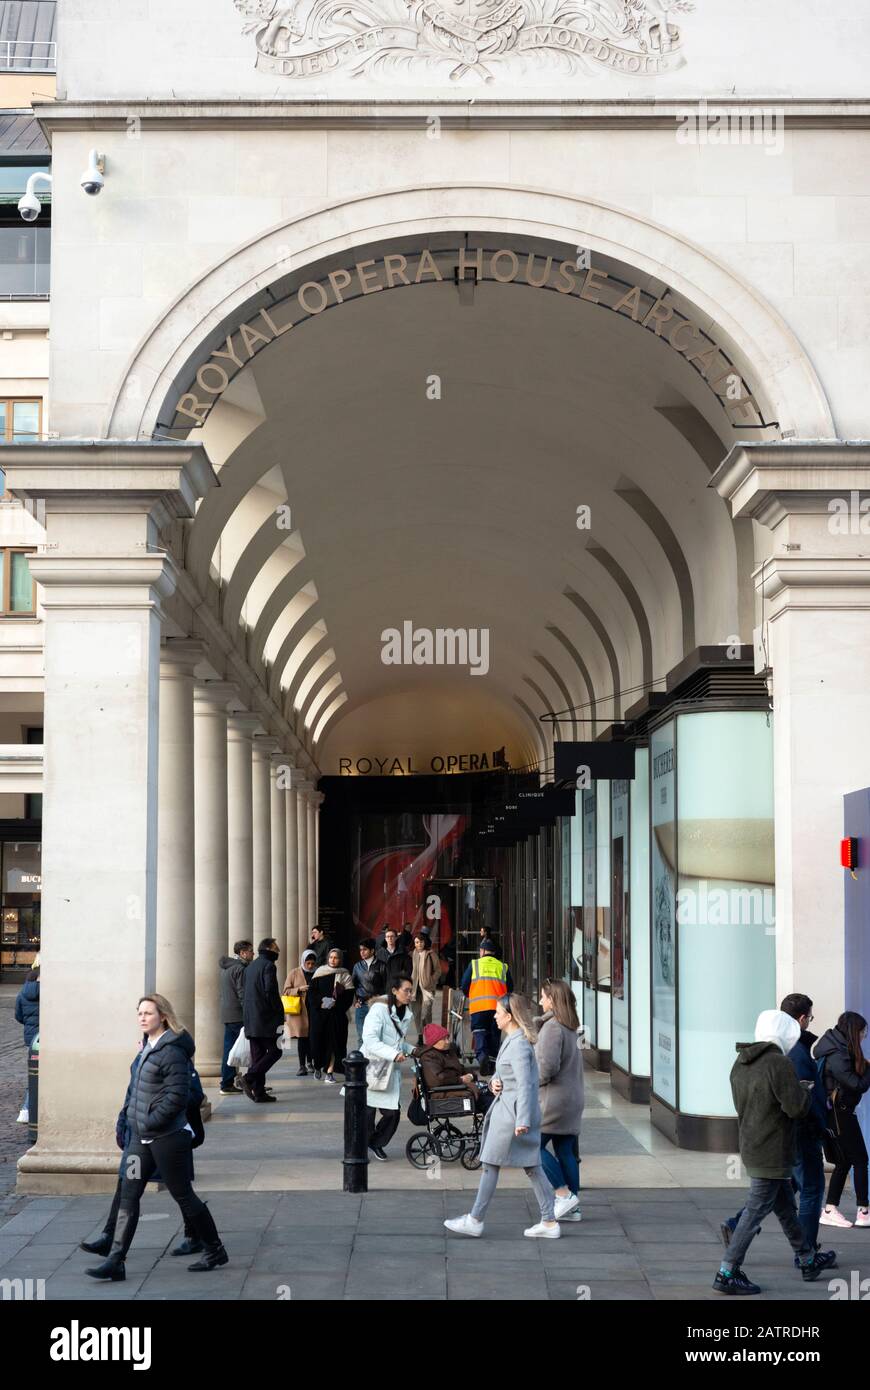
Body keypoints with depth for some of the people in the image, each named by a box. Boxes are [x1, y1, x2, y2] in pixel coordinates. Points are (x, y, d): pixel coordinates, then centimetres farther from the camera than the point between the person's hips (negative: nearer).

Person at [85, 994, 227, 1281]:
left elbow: (177, 1096, -21)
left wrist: (150, 1121, -16)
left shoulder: (171, 1052, -17)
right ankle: (115, 1262, 4)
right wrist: (130, 1115, 11)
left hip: (168, 1137, -9)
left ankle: (215, 1251, 21)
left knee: (183, 1195, 4)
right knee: (128, 1195, 3)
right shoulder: (147, 1047, 11)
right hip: (141, 1137, 9)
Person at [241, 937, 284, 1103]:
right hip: (266, 1019, -9)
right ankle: (249, 1078, -14)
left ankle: (259, 1093, 7)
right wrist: (279, 1012, -10)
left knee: (257, 1055, 9)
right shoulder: (268, 966, -10)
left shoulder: (250, 967, 17)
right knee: (274, 1051, -3)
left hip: (250, 1019, 9)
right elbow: (270, 992, -19)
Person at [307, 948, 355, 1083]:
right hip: (318, 1012, 1)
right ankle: (318, 1067, 21)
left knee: (333, 1041, -5)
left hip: (336, 1014, -1)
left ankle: (330, 1072, -3)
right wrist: (321, 1001, -13)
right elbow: (311, 991, 2)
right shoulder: (320, 972, 6)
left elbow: (349, 996, -1)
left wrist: (336, 1003, -14)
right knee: (318, 1039, 1)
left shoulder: (345, 975, 4)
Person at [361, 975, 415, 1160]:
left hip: (391, 1069, 6)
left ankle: (377, 1143, 25)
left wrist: (411, 1051, 4)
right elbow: (370, 1039, -25)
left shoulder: (406, 1014, 10)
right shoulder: (379, 1009, -15)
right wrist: (393, 1054, -32)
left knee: (392, 1113, 0)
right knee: (367, 1112, 3)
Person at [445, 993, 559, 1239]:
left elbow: (524, 1085, -22)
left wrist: (522, 1120, -24)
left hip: (512, 1112, -10)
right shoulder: (511, 1040, 13)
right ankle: (549, 1222, 12)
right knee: (532, 1167, 10)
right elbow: (502, 1072, 24)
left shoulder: (519, 1044, -18)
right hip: (506, 1108, 10)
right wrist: (494, 1082, 1)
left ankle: (475, 1221, 10)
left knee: (491, 1165, 1)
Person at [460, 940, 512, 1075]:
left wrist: (469, 996, 27)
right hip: (497, 1007, 2)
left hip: (478, 1006, -2)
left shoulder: (474, 964, 9)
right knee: (494, 1034, 12)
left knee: (479, 1032, -1)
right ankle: (493, 1061, 13)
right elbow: (510, 989, 14)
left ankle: (482, 1055, -26)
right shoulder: (503, 967, 14)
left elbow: (464, 986, 7)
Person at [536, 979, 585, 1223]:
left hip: (554, 1099, -9)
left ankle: (564, 1194, -6)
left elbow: (548, 1066, -22)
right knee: (566, 1151, 10)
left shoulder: (553, 1026, -15)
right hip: (573, 1099, 9)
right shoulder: (571, 1027, 14)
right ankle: (573, 1207, 11)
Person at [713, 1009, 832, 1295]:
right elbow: (797, 1108, -22)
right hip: (772, 1154, -9)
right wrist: (806, 1092, 1)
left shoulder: (741, 1063, 7)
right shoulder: (778, 1063, -20)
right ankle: (727, 1274, 1)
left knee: (786, 1208, 21)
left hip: (750, 1149, 9)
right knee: (756, 1211, -2)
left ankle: (809, 1262, 35)